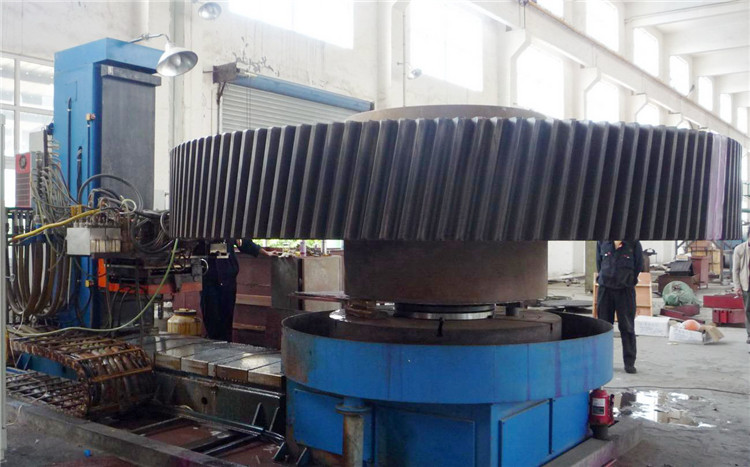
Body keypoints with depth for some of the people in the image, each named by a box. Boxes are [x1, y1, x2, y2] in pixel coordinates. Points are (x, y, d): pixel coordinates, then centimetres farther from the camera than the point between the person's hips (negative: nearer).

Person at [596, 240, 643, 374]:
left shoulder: (633, 243, -5)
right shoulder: (602, 242, 1)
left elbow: (639, 264, 3)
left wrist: (629, 280, 5)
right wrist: (603, 278, 8)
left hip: (625, 289, -2)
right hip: (605, 289, 2)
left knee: (627, 327, 3)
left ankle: (629, 362, 11)